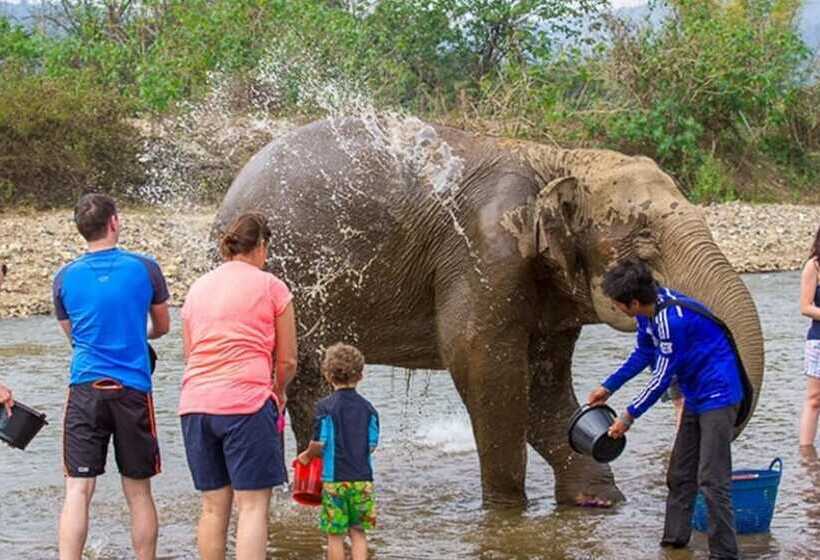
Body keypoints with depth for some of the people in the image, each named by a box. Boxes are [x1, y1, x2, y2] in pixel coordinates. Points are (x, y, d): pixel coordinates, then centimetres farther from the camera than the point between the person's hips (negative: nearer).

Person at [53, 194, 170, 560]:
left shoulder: (65, 278, 5)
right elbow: (162, 326, 16)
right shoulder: (144, 268, 1)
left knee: (78, 490, -3)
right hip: (133, 389, 0)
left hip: (85, 389, 1)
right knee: (138, 492, 8)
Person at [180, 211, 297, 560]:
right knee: (253, 505, -5)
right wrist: (277, 394, 24)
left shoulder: (197, 289, 17)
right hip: (247, 402, -5)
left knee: (213, 505, 10)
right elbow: (287, 361, 3)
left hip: (196, 403, 5)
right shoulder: (271, 287, 2)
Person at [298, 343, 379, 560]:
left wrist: (307, 455, 11)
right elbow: (372, 445, 6)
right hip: (362, 478, 3)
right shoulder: (367, 408, 4)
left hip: (335, 479, -3)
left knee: (335, 535, 5)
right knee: (358, 532, 9)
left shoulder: (325, 406, -7)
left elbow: (319, 444, -10)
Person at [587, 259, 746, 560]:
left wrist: (629, 416, -13)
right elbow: (643, 353, 17)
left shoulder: (672, 319, -29)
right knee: (679, 475, 15)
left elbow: (662, 376, -22)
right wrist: (608, 387, 18)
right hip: (695, 397, 10)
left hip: (718, 395, -10)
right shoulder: (648, 310, 0)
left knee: (711, 479, -12)